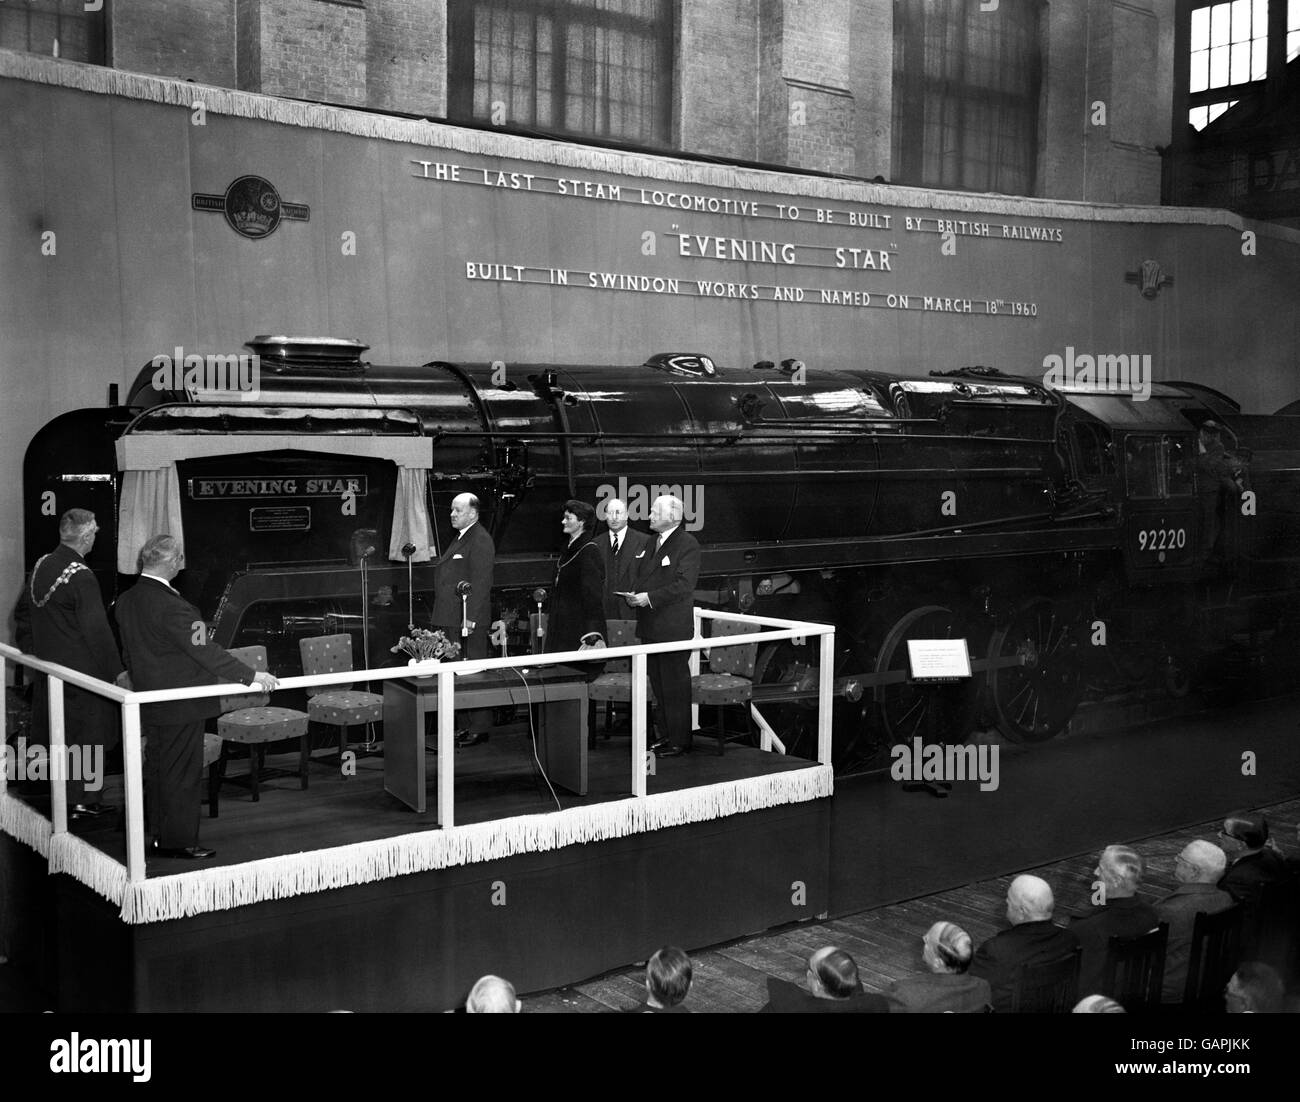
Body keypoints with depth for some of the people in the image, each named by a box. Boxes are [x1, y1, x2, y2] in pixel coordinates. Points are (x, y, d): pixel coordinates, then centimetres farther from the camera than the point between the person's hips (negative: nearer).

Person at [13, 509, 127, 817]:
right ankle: (77, 803, 7)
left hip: (48, 665, 8)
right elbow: (97, 630, -21)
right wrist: (117, 671, -16)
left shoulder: (41, 565, 5)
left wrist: (31, 652, 24)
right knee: (81, 737, 2)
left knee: (58, 735, 15)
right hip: (80, 670, -8)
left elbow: (22, 613, 16)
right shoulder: (81, 577, -20)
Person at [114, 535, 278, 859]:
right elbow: (203, 651, -24)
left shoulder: (126, 601, 3)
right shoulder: (170, 605, -24)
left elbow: (129, 653, 11)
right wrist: (250, 675, -21)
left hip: (149, 700, 9)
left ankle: (162, 836, 28)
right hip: (180, 703, -9)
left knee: (158, 768, 17)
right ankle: (179, 841, 12)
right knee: (182, 772, 3)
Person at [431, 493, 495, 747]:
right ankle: (470, 725, 19)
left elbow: (480, 583, -19)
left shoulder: (480, 541, -13)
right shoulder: (460, 538, 19)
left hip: (469, 620, -10)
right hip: (454, 619, 10)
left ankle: (479, 729, 0)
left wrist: (470, 618, -22)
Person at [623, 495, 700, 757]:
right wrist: (635, 596, 1)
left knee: (675, 687, -3)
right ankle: (665, 735, 24)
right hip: (650, 627, 8)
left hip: (673, 627, -8)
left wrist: (650, 597, -21)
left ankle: (680, 741, 5)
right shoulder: (651, 544, 16)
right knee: (658, 685, 14)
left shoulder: (687, 544, -10)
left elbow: (684, 585, -19)